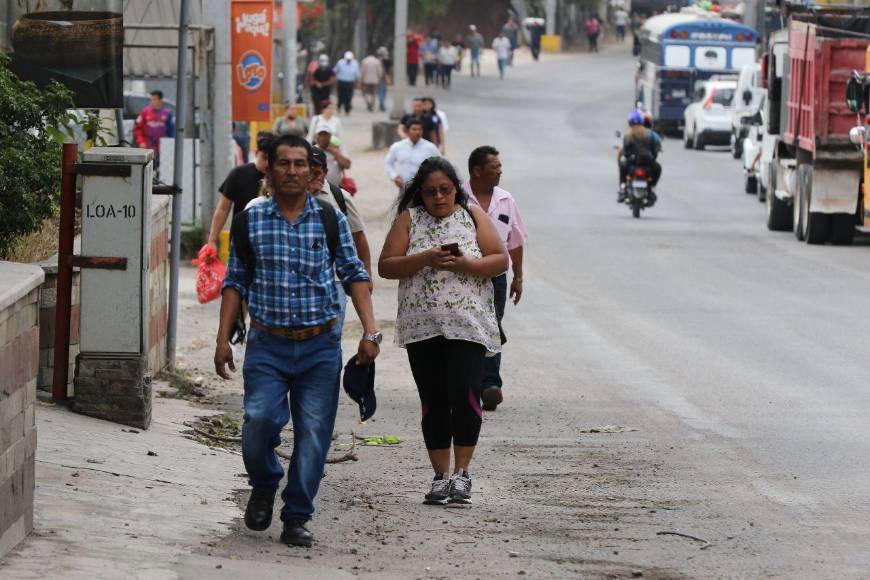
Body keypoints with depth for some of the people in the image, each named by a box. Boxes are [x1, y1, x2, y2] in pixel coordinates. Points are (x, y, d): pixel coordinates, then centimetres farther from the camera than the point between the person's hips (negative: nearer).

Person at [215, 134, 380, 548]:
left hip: (320, 346, 1)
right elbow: (235, 282, 11)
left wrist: (370, 332, -1)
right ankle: (264, 487, 13)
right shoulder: (250, 220, 5)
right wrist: (223, 339, 5)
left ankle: (296, 518, 9)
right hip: (268, 345, -1)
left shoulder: (330, 219, 6)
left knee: (313, 432, -3)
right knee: (259, 420, -17)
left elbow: (354, 275, 9)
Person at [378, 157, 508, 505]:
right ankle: (441, 475, 10)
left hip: (468, 323, -2)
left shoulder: (473, 217, 7)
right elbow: (386, 266, 1)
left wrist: (465, 265, -14)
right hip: (422, 326, 2)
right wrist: (425, 259, -14)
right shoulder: (408, 219, 8)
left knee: (464, 393, -15)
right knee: (433, 400, 3)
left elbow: (500, 260, 3)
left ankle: (462, 472, -7)